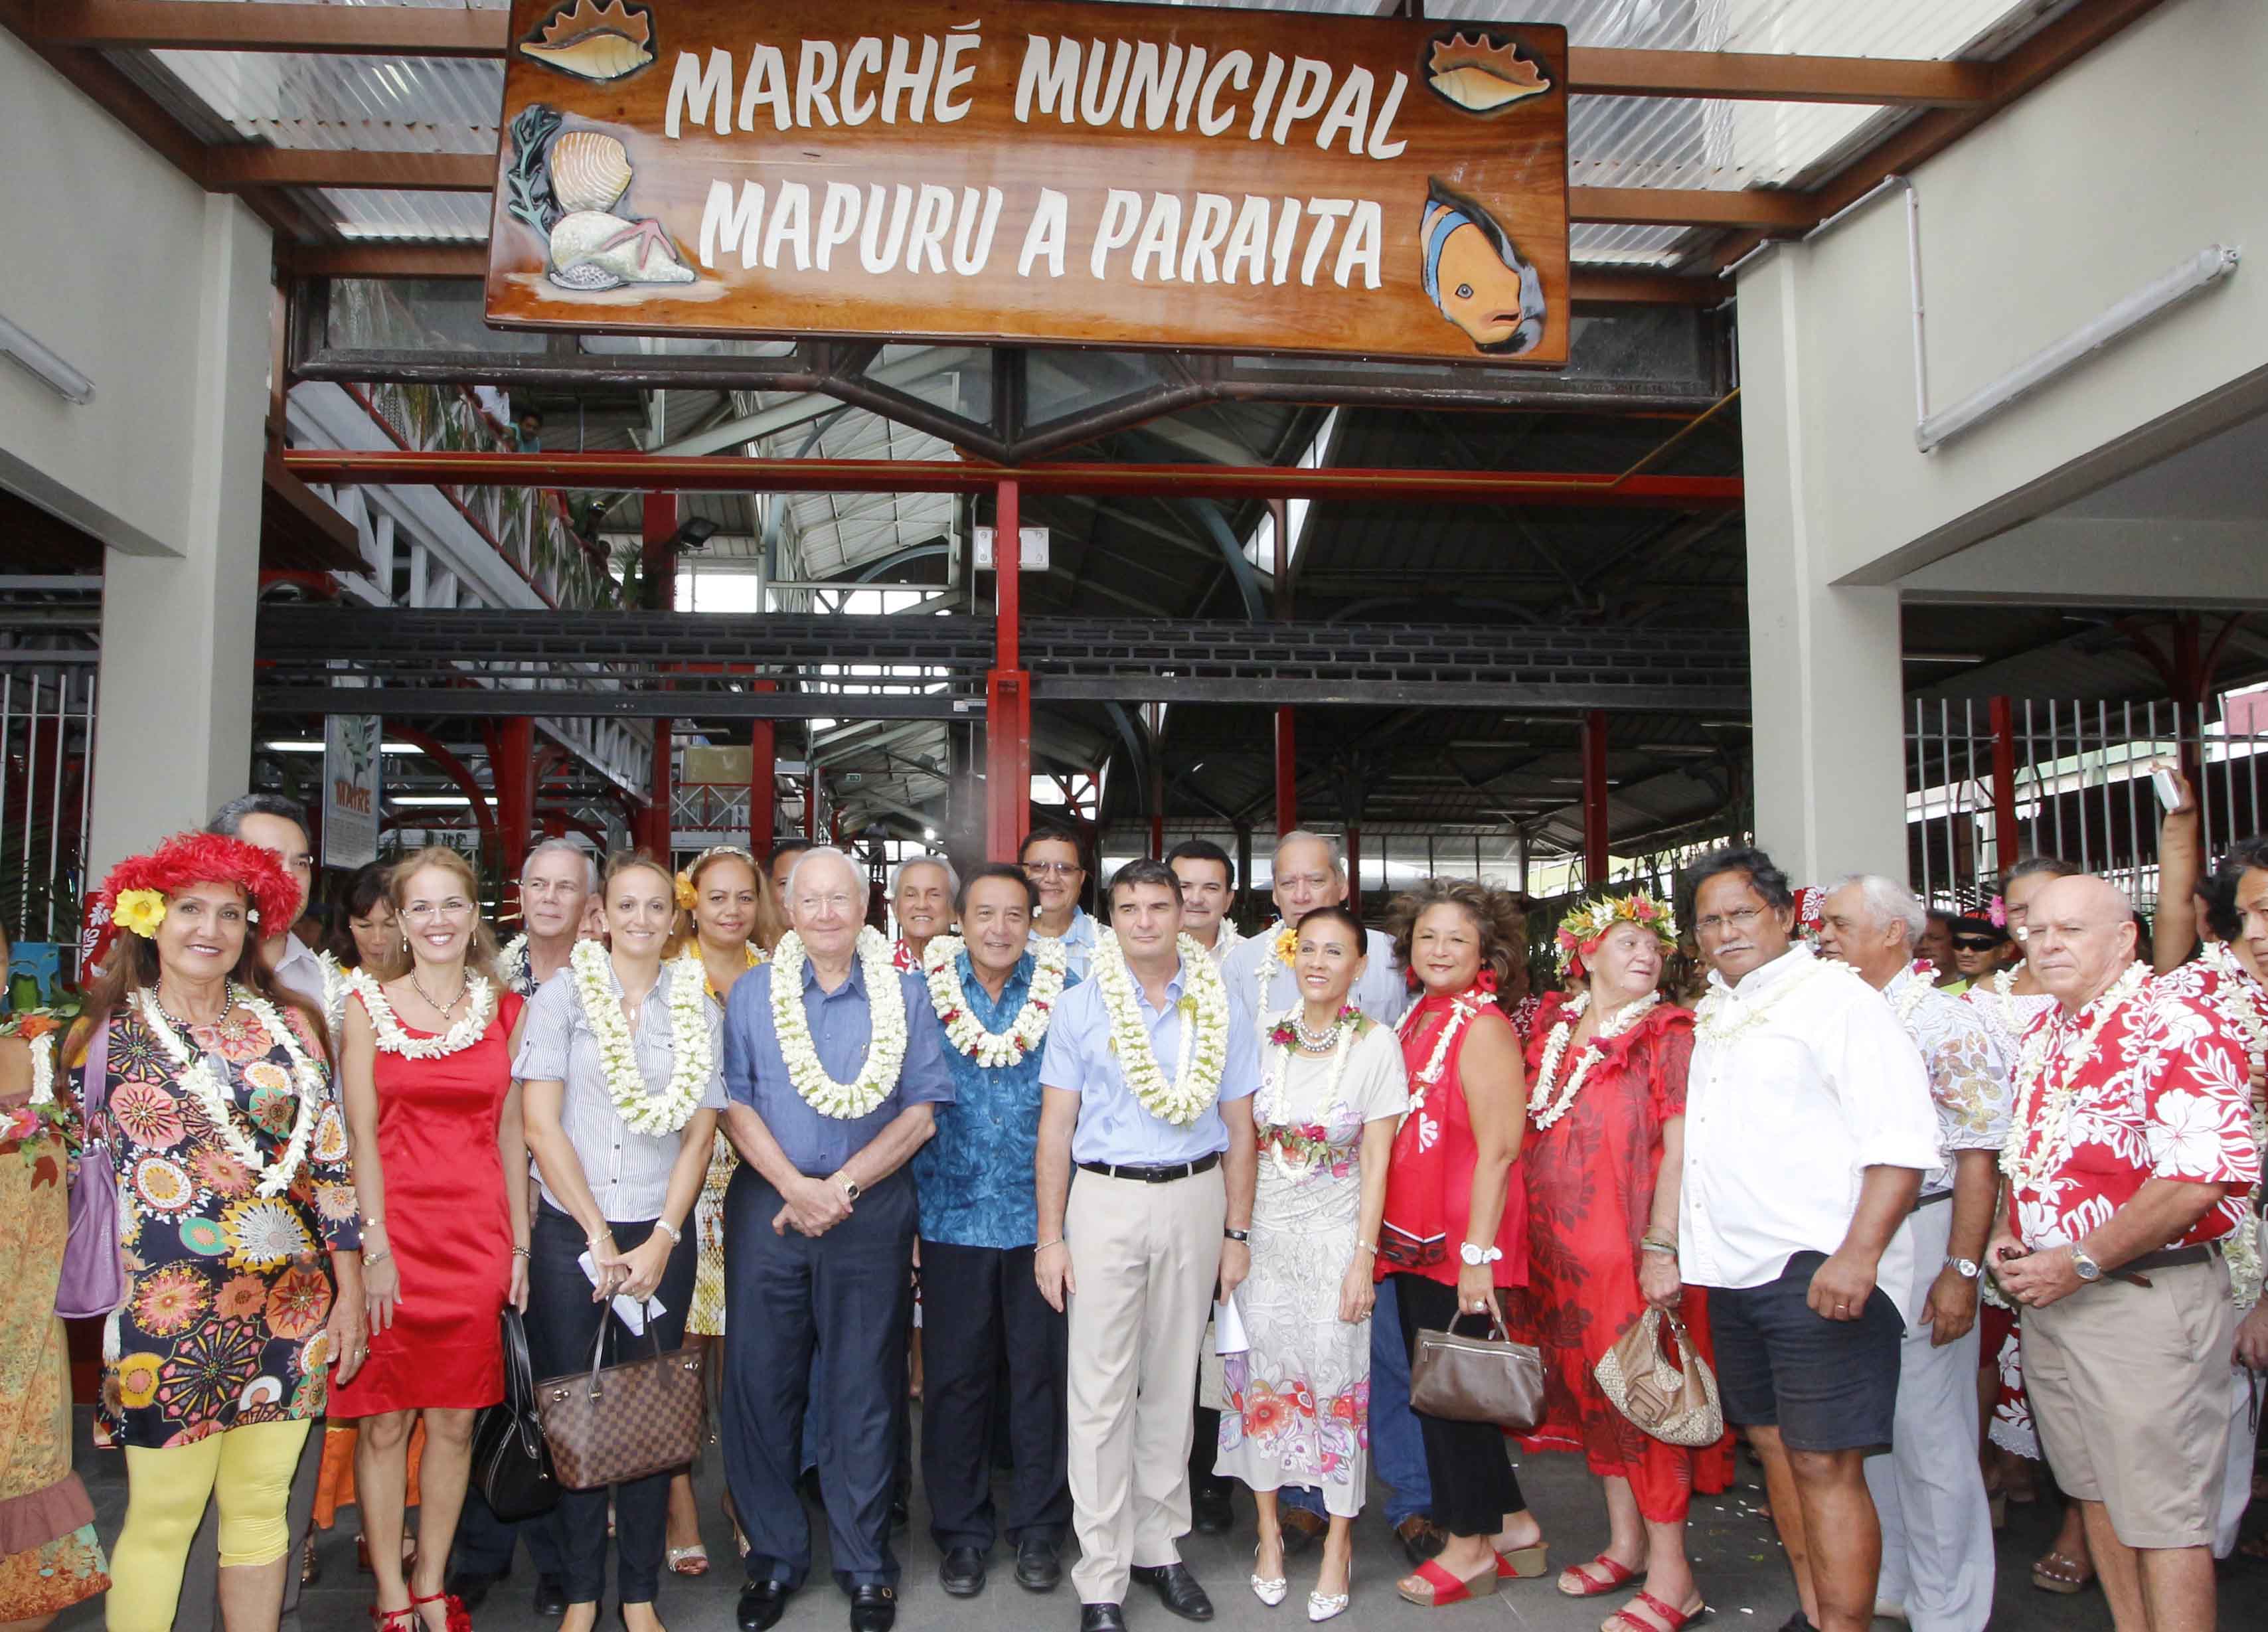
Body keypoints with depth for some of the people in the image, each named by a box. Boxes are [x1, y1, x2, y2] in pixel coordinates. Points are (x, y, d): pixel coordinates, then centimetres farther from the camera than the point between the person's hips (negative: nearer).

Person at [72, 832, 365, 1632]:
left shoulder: (287, 1025, 5)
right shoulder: (108, 1033, 2)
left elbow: (330, 1157, 5)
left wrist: (349, 1287, 3)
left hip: (289, 1304, 2)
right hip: (164, 1306, -2)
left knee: (262, 1507, 11)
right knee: (162, 1514, 5)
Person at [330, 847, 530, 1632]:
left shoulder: (506, 1010, 8)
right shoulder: (368, 1004, 1)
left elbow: (510, 1132, 9)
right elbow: (361, 1134, -3)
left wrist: (519, 1243, 5)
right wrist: (375, 1245, -11)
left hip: (477, 1235, 2)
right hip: (393, 1229, -2)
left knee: (455, 1421, 8)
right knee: (384, 1422, 3)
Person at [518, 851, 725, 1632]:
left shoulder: (699, 1007, 6)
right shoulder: (564, 994, 0)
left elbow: (699, 1134, 5)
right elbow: (541, 1126, -4)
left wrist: (659, 1242, -5)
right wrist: (599, 1238, -7)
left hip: (662, 1235, 1)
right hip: (571, 1232, -1)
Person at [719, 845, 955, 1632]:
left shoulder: (904, 996, 3)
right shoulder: (751, 994, 5)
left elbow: (922, 1111, -2)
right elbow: (733, 1103, -1)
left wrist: (842, 1188, -12)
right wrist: (796, 1188, -13)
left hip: (872, 1210, -1)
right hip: (767, 1205, 1)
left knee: (867, 1388, 5)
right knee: (760, 1381, 5)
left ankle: (866, 1566, 19)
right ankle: (773, 1557, 22)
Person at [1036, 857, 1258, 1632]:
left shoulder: (1221, 1007, 4)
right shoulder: (1080, 1006, 1)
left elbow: (1238, 1126, 7)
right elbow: (1056, 1125, 0)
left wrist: (1237, 1232, 3)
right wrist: (1049, 1236, -4)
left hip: (1194, 1198, 2)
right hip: (1106, 1198, -2)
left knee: (1173, 1382, 12)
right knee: (1101, 1390, -1)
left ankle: (1158, 1544, 26)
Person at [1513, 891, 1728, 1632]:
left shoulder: (1668, 1035, -6)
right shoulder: (1553, 1032, 9)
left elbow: (1679, 1151, -13)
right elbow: (1534, 1143, 15)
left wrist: (1661, 1250, -20)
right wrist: (1528, 1249, 12)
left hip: (1636, 1251, -6)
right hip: (1562, 1253, 6)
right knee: (1590, 1389, 14)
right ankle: (1625, 1543, 29)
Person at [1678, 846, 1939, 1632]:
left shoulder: (1835, 998, -8)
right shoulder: (1716, 1015, 17)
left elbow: (1904, 1137, -16)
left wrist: (1859, 1254, -24)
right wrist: (1667, 1244, 22)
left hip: (1817, 1272, -8)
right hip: (1733, 1270, 8)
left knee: (1824, 1464, -7)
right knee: (1775, 1446, 16)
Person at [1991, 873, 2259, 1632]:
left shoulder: (2173, 1021, -15)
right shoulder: (2044, 1034, 12)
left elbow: (2199, 1177, -23)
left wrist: (2078, 1263, -20)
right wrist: (2007, 1235, 5)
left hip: (2146, 1297, -8)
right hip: (2049, 1295, 8)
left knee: (2162, 1512, 1)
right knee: (2095, 1489, 18)